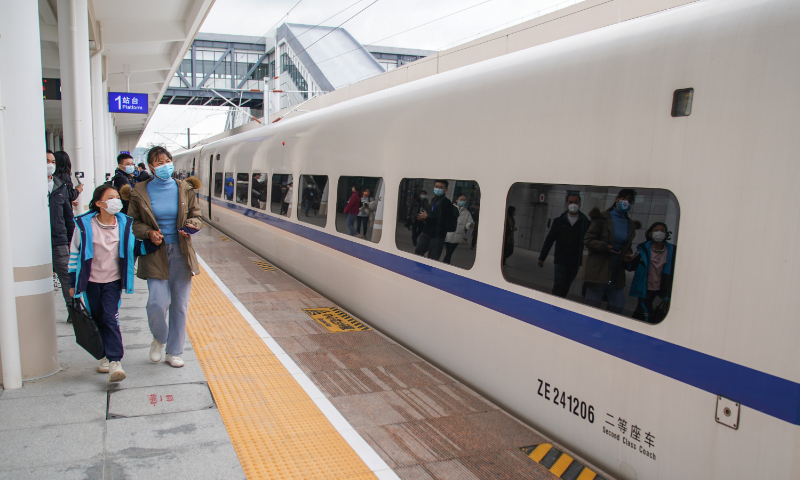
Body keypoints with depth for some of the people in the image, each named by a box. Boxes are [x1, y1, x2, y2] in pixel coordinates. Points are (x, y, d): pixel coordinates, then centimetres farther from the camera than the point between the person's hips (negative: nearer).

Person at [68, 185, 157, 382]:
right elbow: (74, 254, 2)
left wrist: (152, 243, -12)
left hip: (113, 281, -1)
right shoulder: (84, 225, -6)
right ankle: (106, 355, 27)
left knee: (110, 319, -11)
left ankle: (114, 362, -12)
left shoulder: (125, 225, -3)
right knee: (97, 320, 10)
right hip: (90, 281, 1)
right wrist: (73, 283, 4)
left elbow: (135, 248, 8)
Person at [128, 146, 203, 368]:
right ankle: (159, 339, 23)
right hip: (155, 253, -2)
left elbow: (195, 215, 10)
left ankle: (174, 352, 22)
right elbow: (134, 223, 6)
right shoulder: (140, 193, -1)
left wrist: (190, 226, -12)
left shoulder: (184, 188, 3)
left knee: (180, 304, 6)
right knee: (158, 303, -11)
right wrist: (149, 233, -14)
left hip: (181, 252, 2)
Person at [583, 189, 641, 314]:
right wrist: (605, 247, -20)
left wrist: (628, 257, 5)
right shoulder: (602, 218, 0)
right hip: (598, 271, -6)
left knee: (618, 306, 1)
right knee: (593, 305, -5)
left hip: (616, 274, 6)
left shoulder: (630, 225, 17)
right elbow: (588, 239, -6)